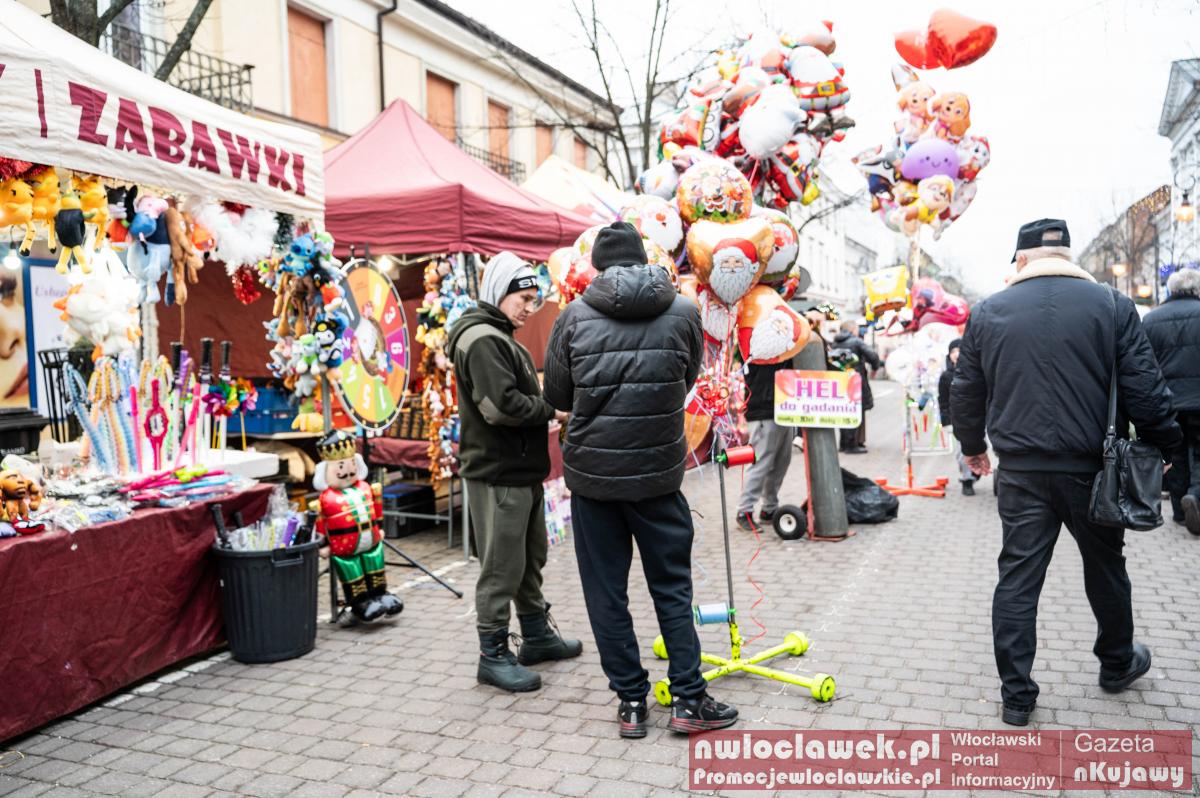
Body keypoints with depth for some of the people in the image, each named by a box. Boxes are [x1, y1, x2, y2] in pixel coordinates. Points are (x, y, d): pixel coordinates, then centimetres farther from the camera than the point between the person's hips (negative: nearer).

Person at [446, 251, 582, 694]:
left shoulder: (501, 338, 19)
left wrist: (546, 408, 3)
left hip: (522, 471, 11)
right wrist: (552, 410, -14)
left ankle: (537, 634, 34)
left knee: (531, 558, 20)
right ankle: (493, 655, 11)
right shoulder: (482, 339, -16)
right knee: (502, 567, -1)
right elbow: (501, 405, -26)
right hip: (497, 475, -11)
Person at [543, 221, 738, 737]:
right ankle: (688, 700, 18)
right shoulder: (683, 314, -2)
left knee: (606, 593, 11)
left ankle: (631, 700, 19)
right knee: (672, 587, 13)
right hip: (658, 473, 1)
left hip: (591, 474, 0)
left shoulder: (575, 317, -4)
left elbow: (556, 396, 3)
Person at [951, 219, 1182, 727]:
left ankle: (1016, 695, 11)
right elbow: (1144, 388, -4)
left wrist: (973, 446, 22)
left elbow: (966, 393, 6)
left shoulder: (987, 313, 0)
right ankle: (1117, 664, 41)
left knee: (1017, 578, 6)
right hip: (1091, 469, 0)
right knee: (1105, 568, 20)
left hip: (1020, 471, 0)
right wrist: (1164, 445, 12)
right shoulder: (1112, 305, -3)